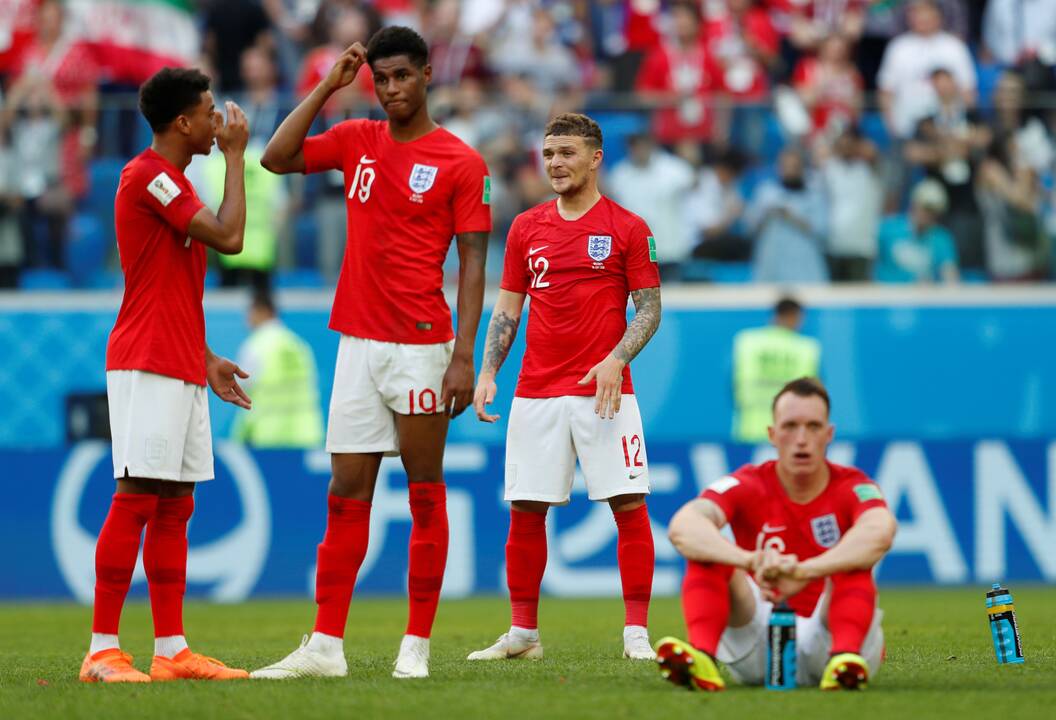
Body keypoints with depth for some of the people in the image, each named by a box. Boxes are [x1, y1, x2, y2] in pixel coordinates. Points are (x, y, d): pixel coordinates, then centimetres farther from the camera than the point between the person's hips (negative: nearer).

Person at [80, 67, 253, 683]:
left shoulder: (172, 183, 20)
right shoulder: (148, 176, -12)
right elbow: (229, 237, -18)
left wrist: (206, 358, 21)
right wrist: (235, 155, -7)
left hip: (181, 371, 10)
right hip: (147, 366, -10)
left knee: (175, 506, 7)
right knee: (137, 499, -12)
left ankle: (171, 650, 7)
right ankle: (102, 651, -12)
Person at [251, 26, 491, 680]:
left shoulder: (461, 163, -3)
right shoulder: (356, 141, 12)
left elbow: (473, 265, -6)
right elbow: (277, 158, 6)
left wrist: (464, 356, -13)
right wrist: (326, 87, 2)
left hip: (421, 348, -5)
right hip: (357, 344, 5)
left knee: (425, 493, 1)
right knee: (346, 493, 3)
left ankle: (418, 645, 4)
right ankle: (326, 646, 4)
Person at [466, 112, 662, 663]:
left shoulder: (628, 229, 0)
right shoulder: (526, 228, 11)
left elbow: (649, 308, 1)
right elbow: (507, 309, 14)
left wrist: (616, 360, -15)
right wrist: (487, 374, 2)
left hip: (603, 391, -3)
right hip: (536, 392, 3)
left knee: (629, 505, -8)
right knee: (525, 510, 2)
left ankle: (636, 634, -3)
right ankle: (522, 634, 12)